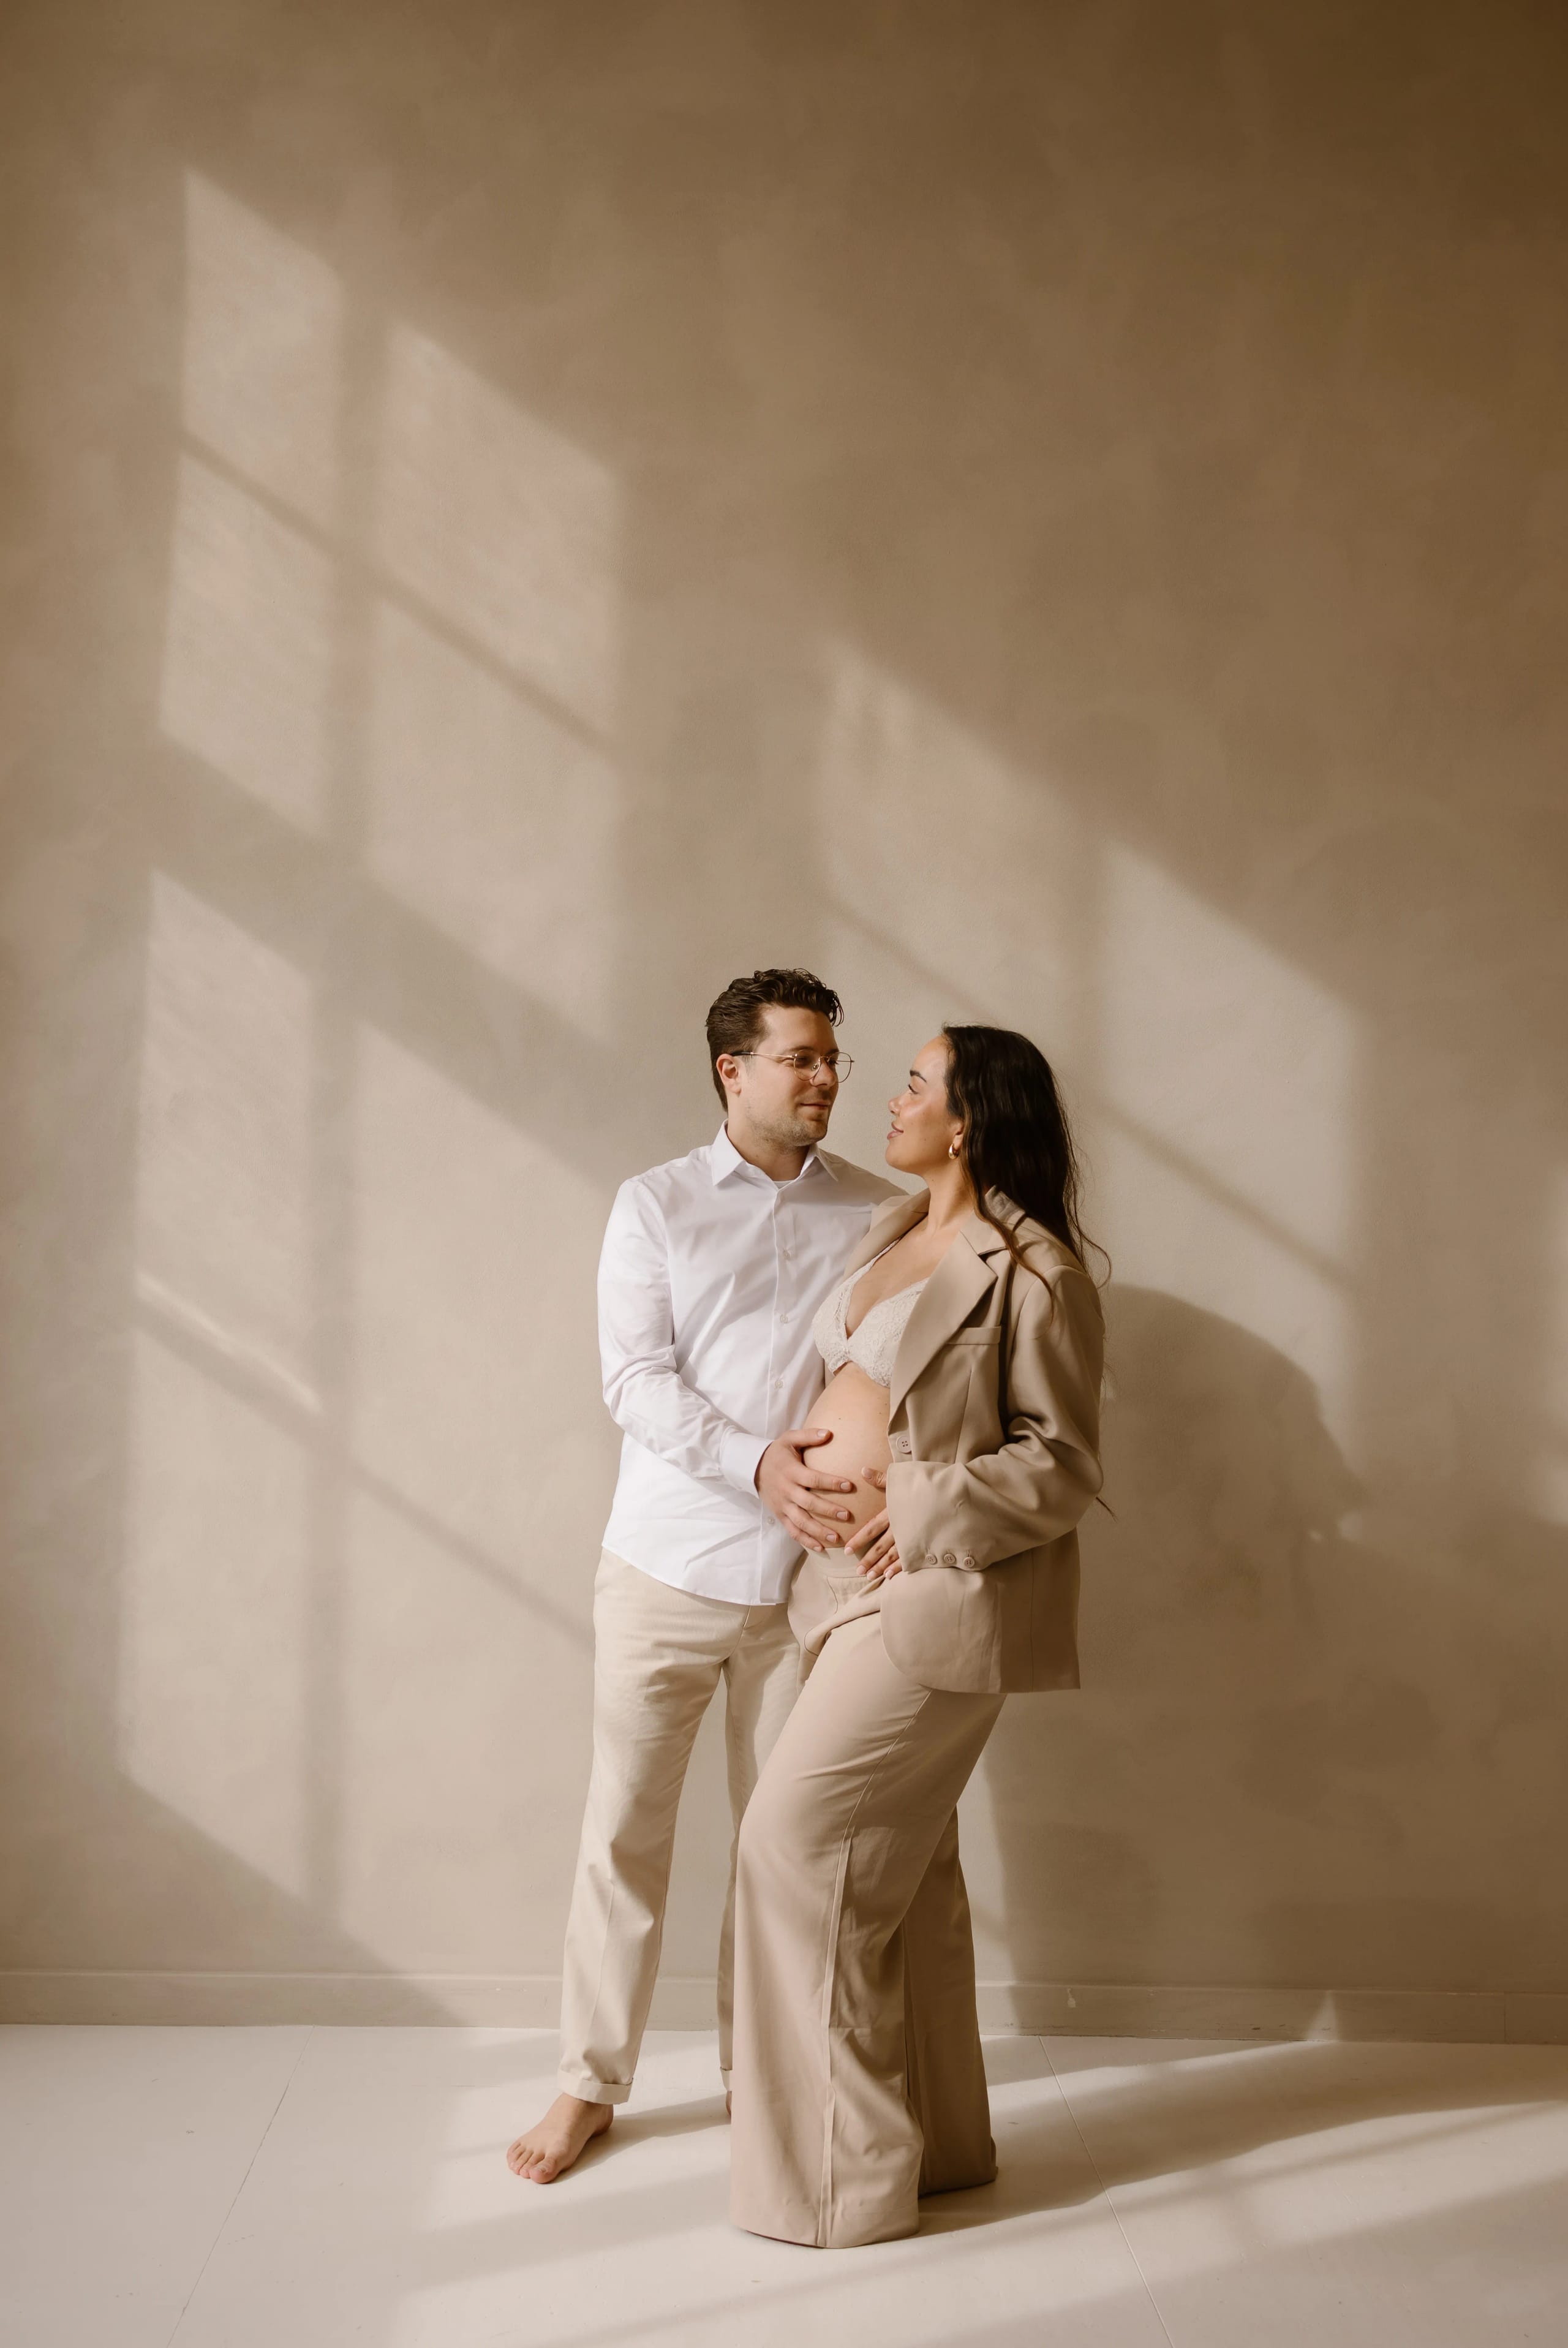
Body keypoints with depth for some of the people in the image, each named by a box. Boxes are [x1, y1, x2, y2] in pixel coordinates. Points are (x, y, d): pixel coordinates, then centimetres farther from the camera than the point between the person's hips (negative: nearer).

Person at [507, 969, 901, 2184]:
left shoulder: (878, 1214, 4)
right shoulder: (656, 1205, 1)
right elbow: (635, 1379, -8)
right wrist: (759, 1465, -21)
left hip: (804, 1572, 1)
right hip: (668, 1563, -1)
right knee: (624, 1825, 6)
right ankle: (592, 2082, 21)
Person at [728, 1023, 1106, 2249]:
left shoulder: (1035, 1273, -16)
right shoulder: (893, 1232, 11)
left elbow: (1062, 1466, -15)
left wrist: (912, 1510, -19)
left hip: (942, 1595, -9)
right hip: (857, 1576, 9)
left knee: (802, 1837, -6)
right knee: (904, 1862, 16)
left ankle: (841, 2168, 10)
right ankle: (940, 2139, 32)